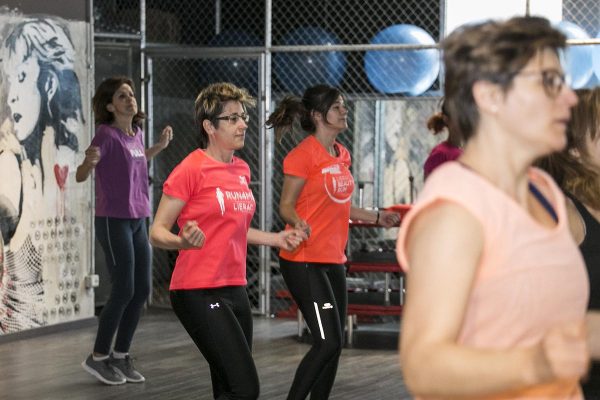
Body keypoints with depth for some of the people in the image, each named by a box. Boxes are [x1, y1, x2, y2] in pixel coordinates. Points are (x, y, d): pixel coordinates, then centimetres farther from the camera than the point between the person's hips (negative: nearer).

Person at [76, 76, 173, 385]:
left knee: (142, 290, 6)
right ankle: (98, 357, 7)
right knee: (124, 291, -7)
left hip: (138, 221, 8)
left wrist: (160, 146, 20)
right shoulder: (106, 134, -13)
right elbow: (80, 176, -17)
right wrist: (89, 162, -39)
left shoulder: (136, 133, 9)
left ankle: (120, 356, 17)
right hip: (113, 222, -8)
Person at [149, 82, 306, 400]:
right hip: (199, 293, -8)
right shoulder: (191, 169, -12)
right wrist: (183, 241, -32)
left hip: (234, 290, 8)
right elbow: (157, 232, -12)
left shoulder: (242, 169, 12)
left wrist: (275, 239, 18)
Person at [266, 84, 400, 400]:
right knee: (328, 342, -14)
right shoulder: (303, 154, -12)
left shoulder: (342, 154, 13)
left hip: (333, 260, 9)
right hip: (304, 261, -9)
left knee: (333, 344, 9)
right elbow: (286, 206, -11)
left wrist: (377, 217, 18)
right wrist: (298, 223, -31)